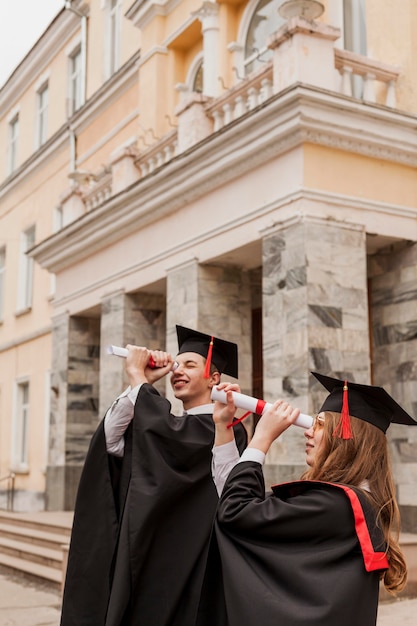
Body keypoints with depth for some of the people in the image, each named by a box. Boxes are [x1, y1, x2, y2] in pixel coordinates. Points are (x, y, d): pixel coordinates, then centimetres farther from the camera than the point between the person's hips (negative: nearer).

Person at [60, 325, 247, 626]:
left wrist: (137, 376, -17)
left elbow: (169, 437, -29)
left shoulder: (223, 426, -11)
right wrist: (142, 381, -7)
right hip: (147, 553, 7)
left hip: (185, 560, -7)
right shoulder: (168, 424, 14)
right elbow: (113, 442, -1)